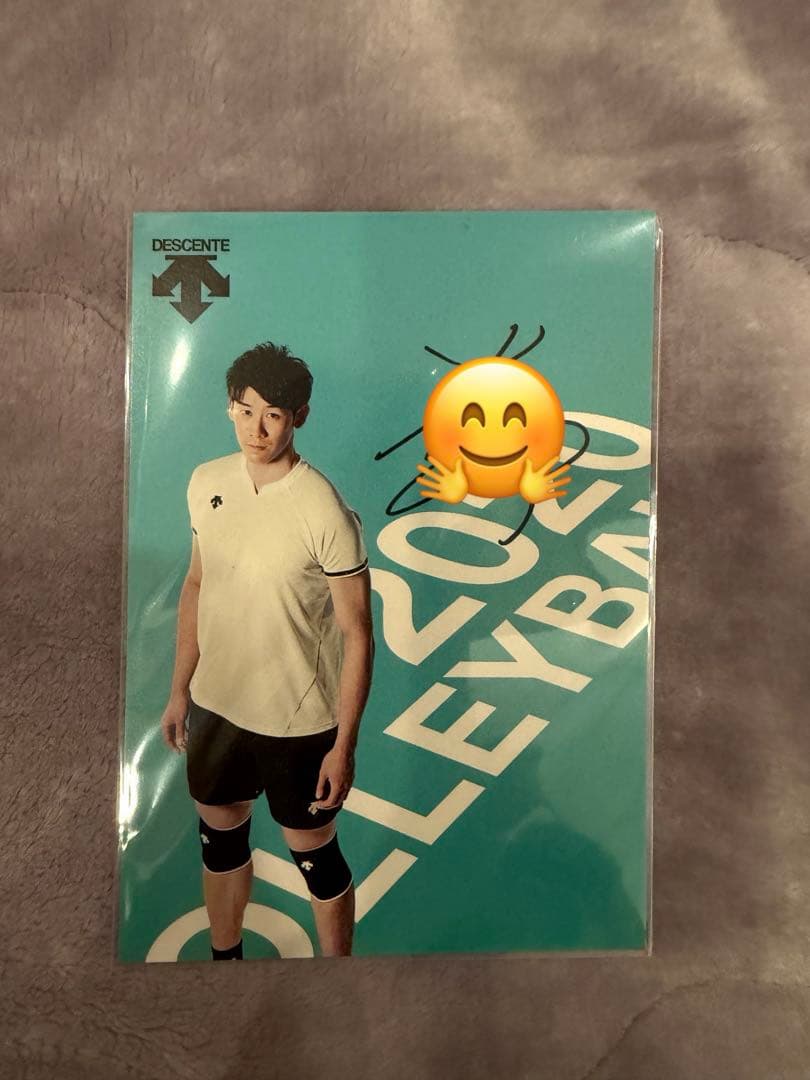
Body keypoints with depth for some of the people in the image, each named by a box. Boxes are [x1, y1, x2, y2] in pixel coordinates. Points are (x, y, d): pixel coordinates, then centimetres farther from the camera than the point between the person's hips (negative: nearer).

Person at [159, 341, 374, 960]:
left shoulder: (324, 512, -23)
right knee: (220, 837, 25)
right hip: (216, 704, 6)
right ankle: (226, 956, 53)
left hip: (296, 721, -6)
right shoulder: (206, 482, -5)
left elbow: (356, 634, -17)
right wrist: (180, 690, 11)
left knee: (314, 854, 16)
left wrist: (344, 746, -15)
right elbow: (196, 585, 7)